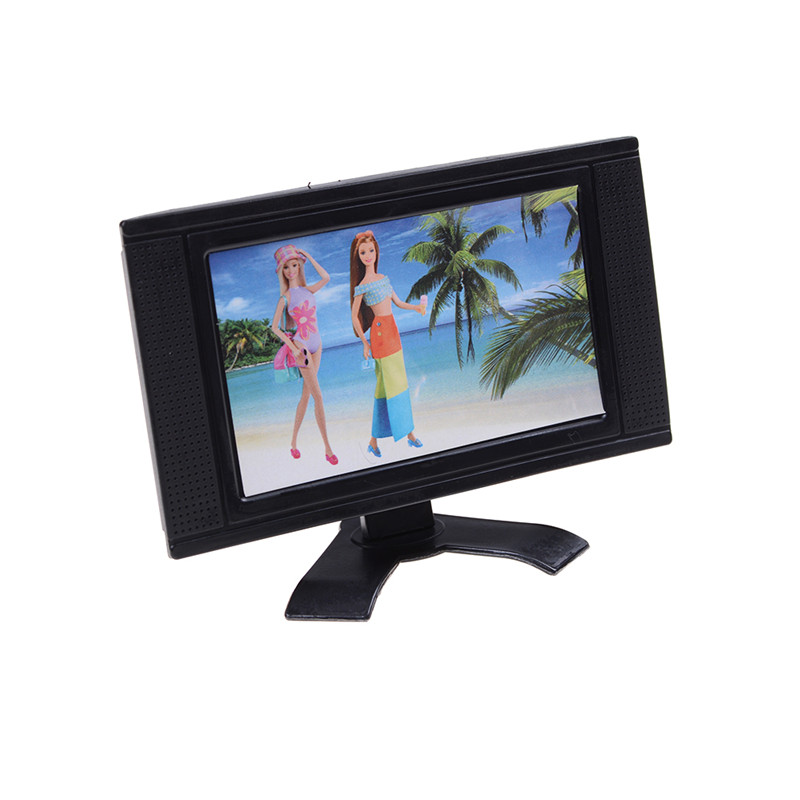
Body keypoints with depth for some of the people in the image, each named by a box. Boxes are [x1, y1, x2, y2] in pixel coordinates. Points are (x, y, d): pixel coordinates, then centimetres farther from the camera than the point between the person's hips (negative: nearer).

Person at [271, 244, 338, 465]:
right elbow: (274, 327, -6)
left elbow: (325, 277, 2)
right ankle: (327, 448, -10)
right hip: (301, 345, -6)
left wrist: (308, 256, 3)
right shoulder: (286, 297, -7)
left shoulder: (307, 290, 8)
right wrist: (293, 348, -14)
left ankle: (294, 442, 19)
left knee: (306, 395, 10)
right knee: (317, 395, -11)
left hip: (316, 343, 6)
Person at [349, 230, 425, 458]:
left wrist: (417, 308, 3)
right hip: (380, 332, -8)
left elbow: (398, 302, 18)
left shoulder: (383, 278, 11)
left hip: (392, 330, 8)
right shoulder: (362, 286, -10)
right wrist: (365, 343, -7)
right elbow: (355, 316, -7)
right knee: (388, 384, -6)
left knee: (399, 382, 10)